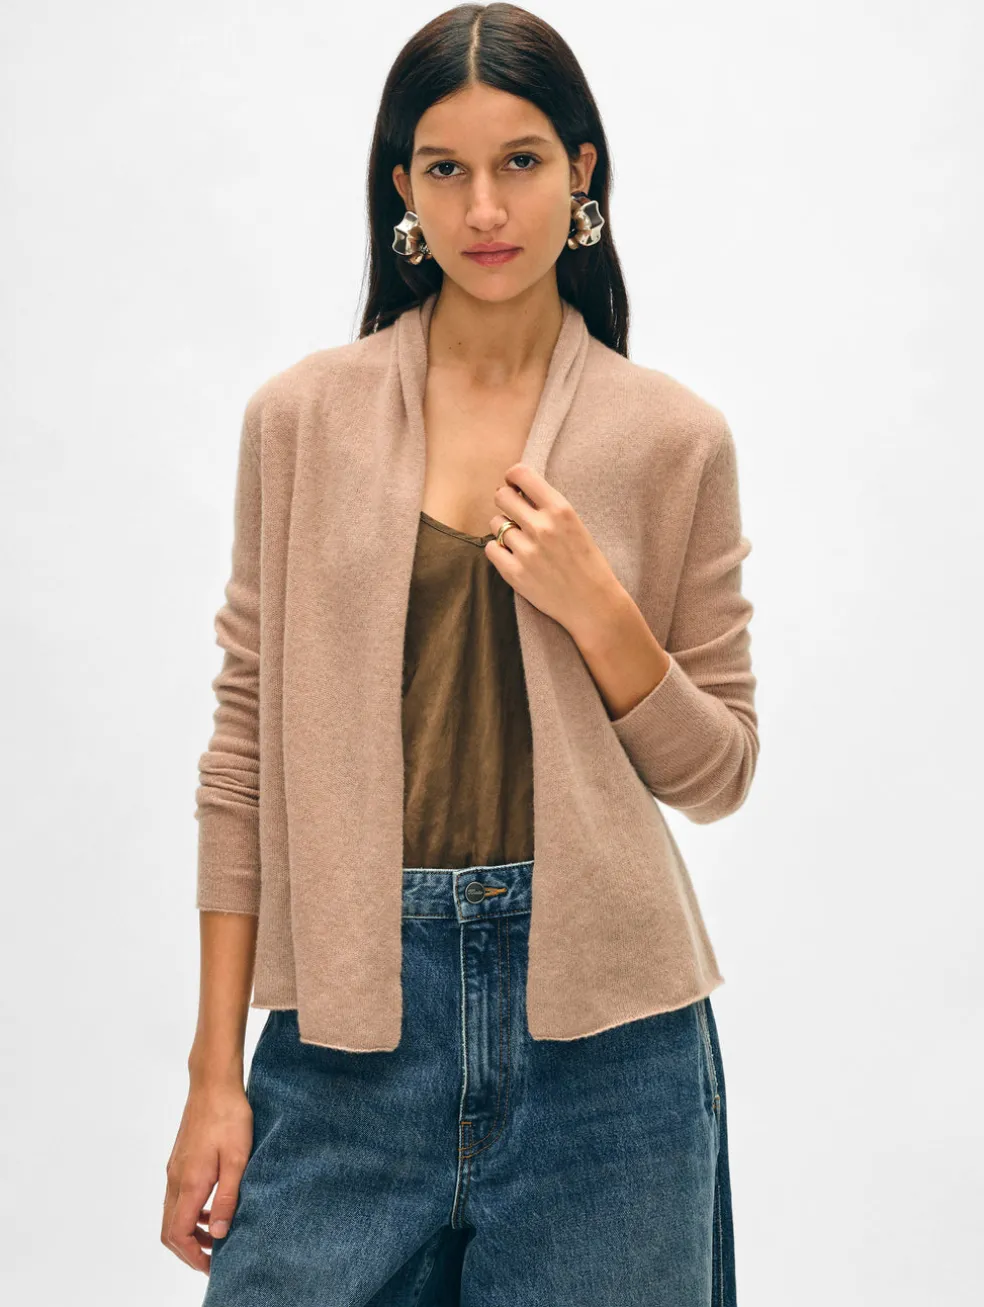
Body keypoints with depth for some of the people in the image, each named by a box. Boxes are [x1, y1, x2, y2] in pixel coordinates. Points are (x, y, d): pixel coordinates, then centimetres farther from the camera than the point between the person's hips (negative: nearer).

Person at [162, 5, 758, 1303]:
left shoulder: (672, 436, 1)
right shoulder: (305, 416, 2)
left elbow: (719, 774, 6)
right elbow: (248, 744, 3)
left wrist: (592, 605, -11)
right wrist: (216, 1069, 1)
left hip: (597, 1007, 0)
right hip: (356, 1000, 0)